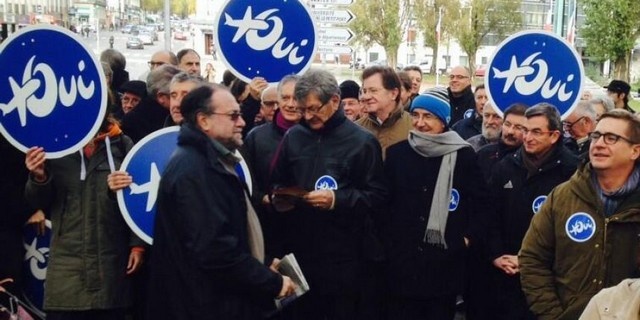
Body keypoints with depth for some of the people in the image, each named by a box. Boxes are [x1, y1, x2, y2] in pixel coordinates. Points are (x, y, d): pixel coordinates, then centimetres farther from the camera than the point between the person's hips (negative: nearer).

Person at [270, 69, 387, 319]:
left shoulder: (361, 141, -6)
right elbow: (277, 182, 18)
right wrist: (278, 197, -4)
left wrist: (337, 199, -22)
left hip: (342, 256, -4)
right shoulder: (293, 136, 8)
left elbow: (377, 197, -9)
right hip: (298, 251, 4)